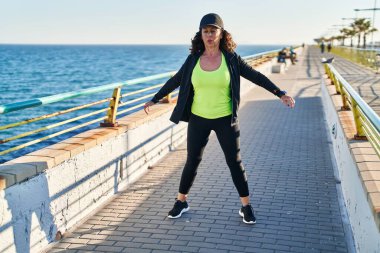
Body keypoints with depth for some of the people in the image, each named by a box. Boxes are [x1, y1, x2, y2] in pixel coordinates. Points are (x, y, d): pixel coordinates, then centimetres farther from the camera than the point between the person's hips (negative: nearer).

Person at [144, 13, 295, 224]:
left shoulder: (231, 58, -6)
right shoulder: (193, 59, -2)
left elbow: (256, 76, -4)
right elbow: (175, 81, 7)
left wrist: (280, 93, -9)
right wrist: (154, 100, 12)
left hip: (225, 119, -1)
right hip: (198, 119, 1)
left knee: (235, 162, 4)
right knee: (192, 161, 9)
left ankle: (246, 206, 18)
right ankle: (181, 201, 27)